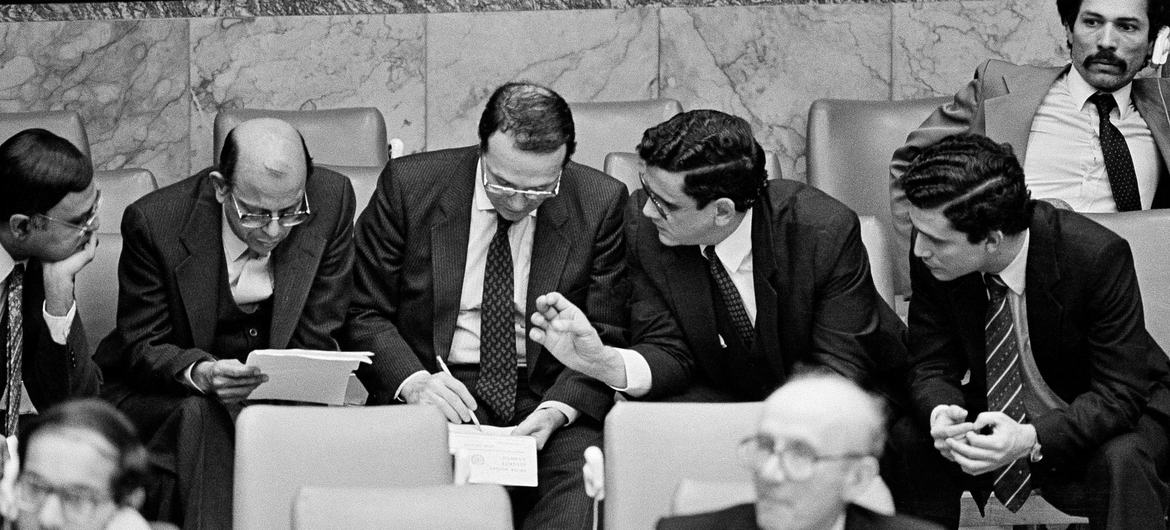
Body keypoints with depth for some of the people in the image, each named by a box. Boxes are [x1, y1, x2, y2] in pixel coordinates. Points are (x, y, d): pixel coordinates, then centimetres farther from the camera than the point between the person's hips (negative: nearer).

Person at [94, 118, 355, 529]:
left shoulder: (331, 201, -12)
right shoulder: (154, 221, -18)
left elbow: (318, 341, -6)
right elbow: (141, 346, -10)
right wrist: (199, 373, -33)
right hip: (163, 396, -2)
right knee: (201, 417, -35)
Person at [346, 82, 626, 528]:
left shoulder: (600, 203, -1)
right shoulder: (409, 186, -3)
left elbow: (607, 338, 3)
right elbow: (363, 314, 2)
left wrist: (556, 410, -16)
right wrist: (413, 381, -17)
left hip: (549, 397, 1)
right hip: (436, 390, 0)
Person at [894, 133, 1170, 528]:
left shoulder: (1096, 256, -30)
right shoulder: (931, 258, -17)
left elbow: (1118, 392, -27)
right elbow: (931, 366, -7)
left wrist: (1032, 439, -43)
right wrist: (941, 413, -33)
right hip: (997, 417, 5)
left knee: (1119, 460, -37)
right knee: (907, 440, -20)